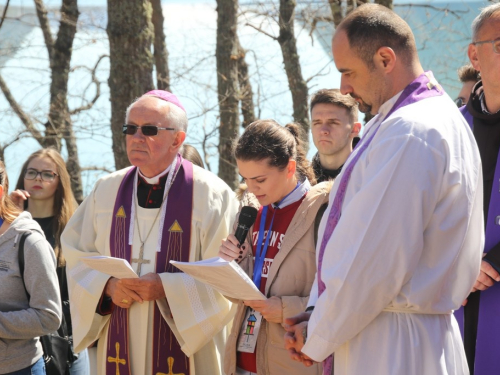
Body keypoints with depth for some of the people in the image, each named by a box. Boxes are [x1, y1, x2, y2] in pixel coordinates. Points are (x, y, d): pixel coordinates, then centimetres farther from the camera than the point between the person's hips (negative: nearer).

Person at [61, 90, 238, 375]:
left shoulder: (211, 194, -8)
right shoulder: (106, 191, 4)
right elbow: (79, 258, 8)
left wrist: (165, 288, -20)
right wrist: (108, 285, -11)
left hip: (187, 349, -3)